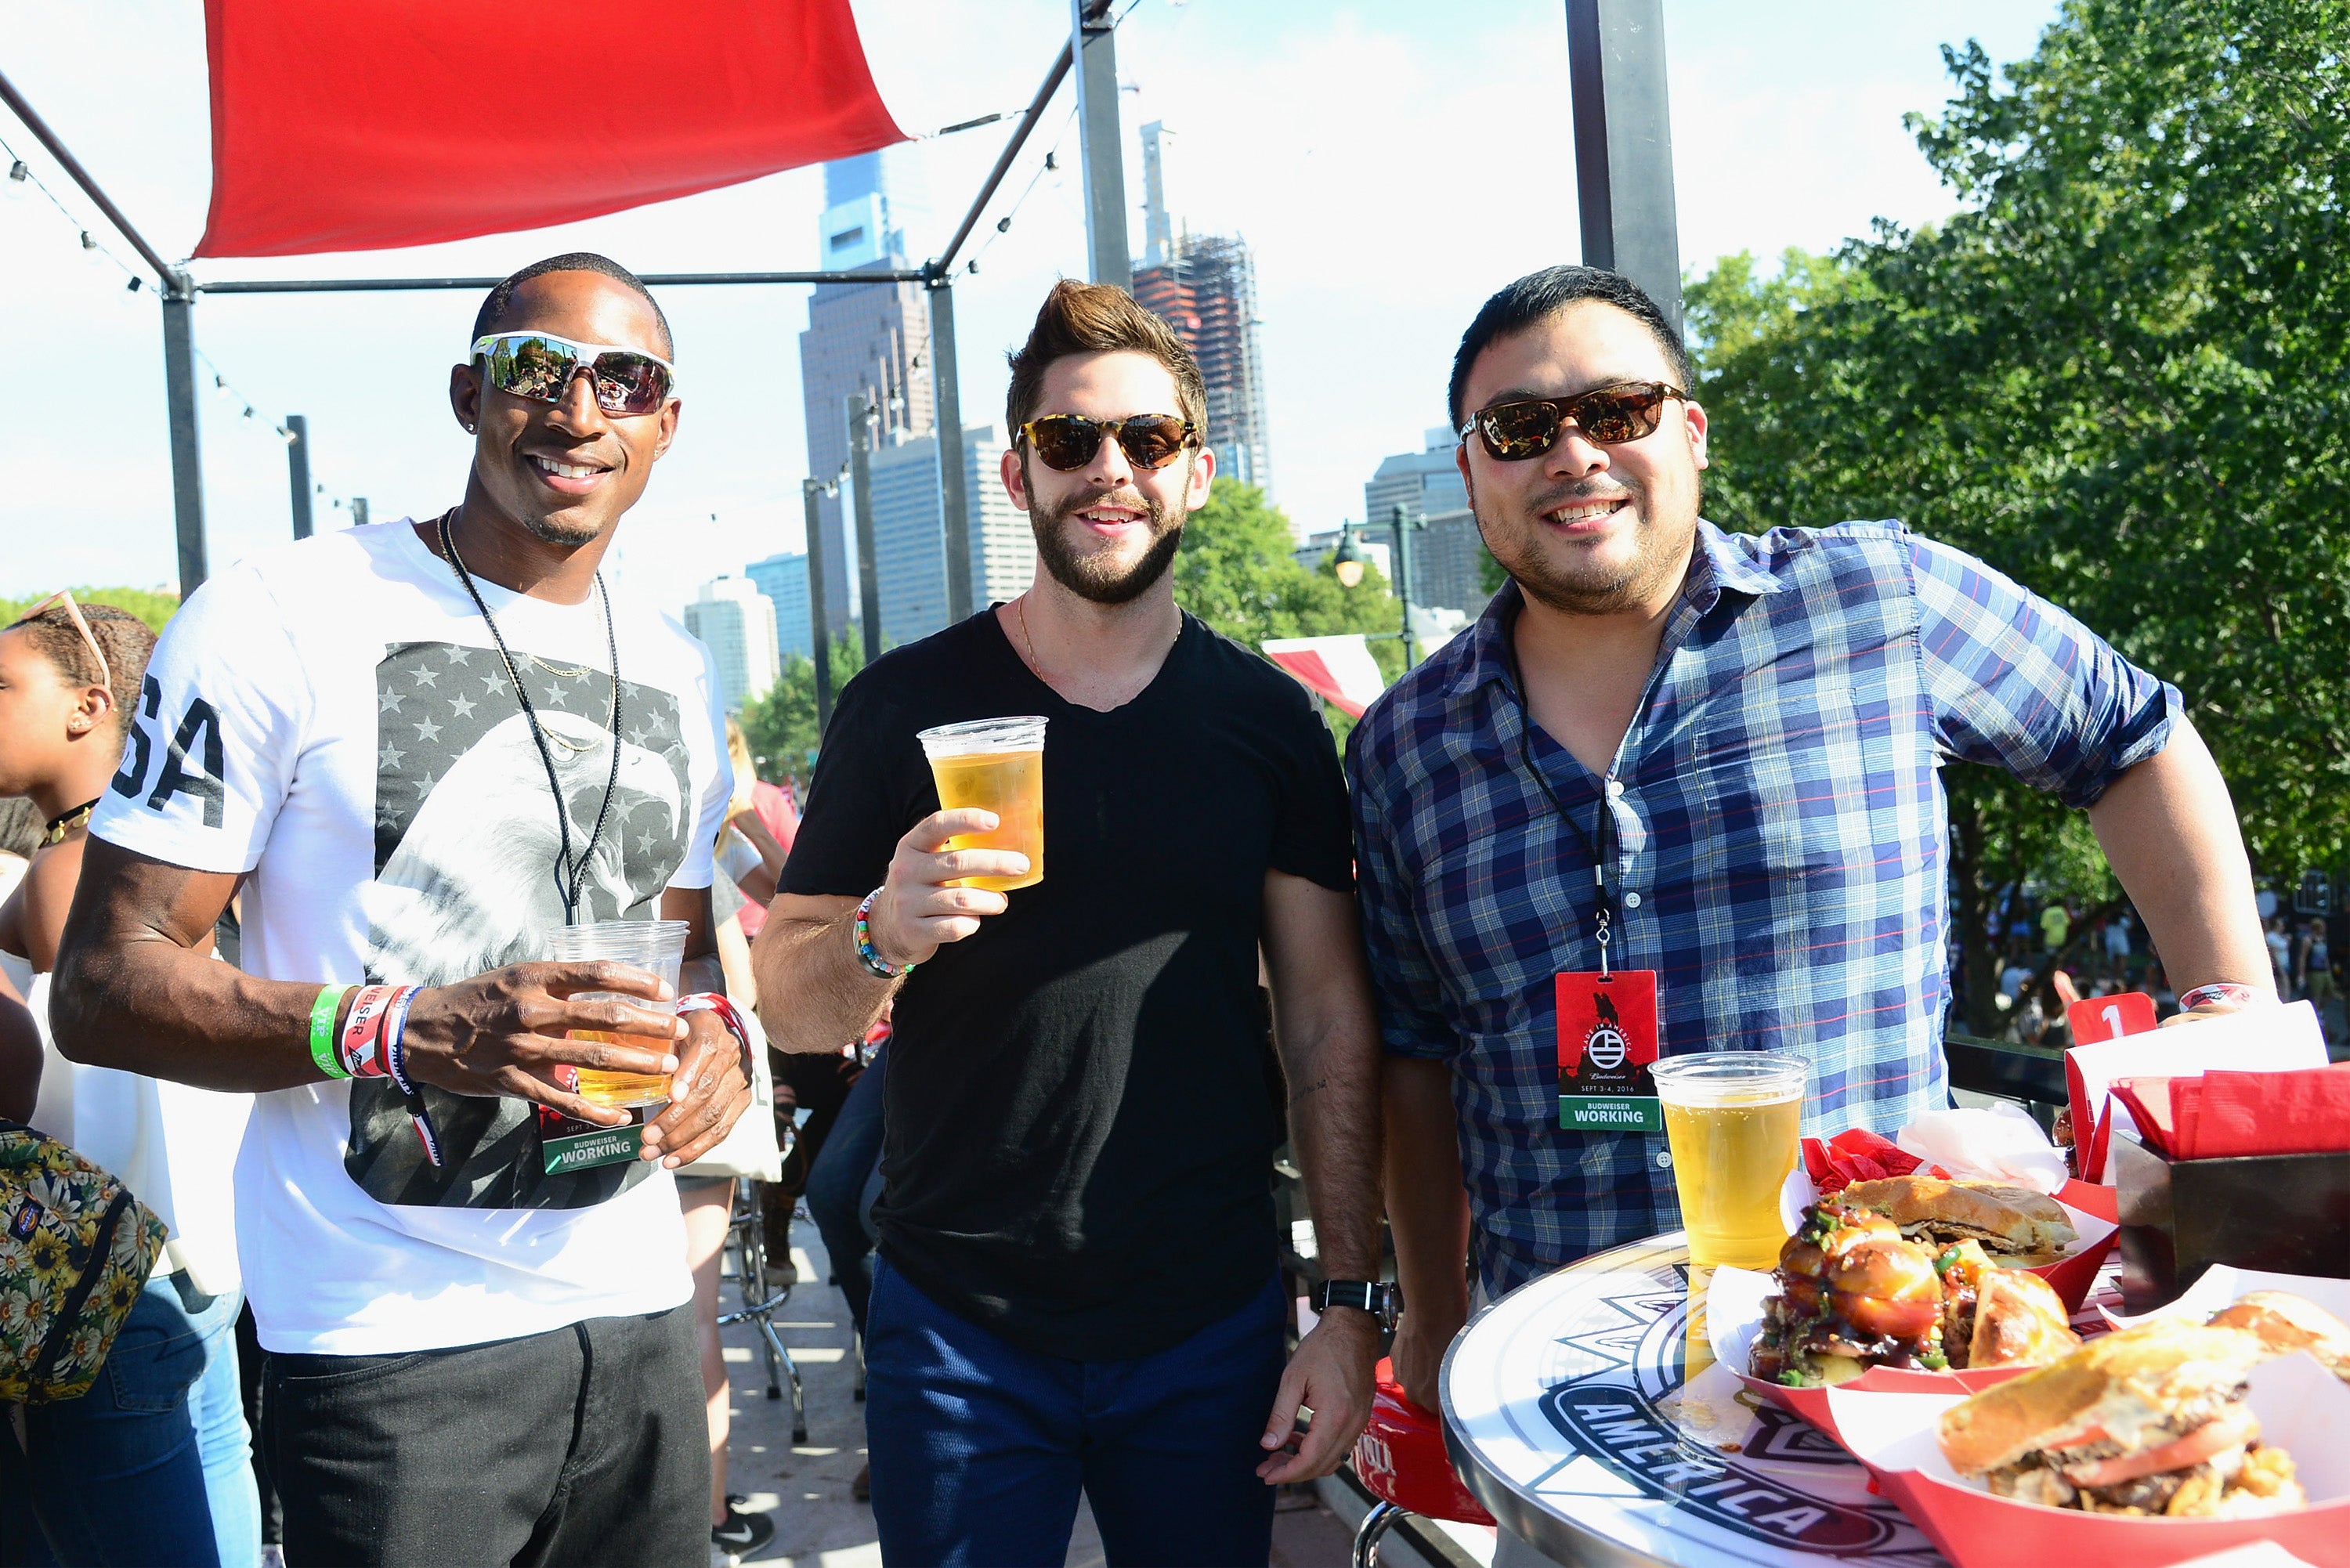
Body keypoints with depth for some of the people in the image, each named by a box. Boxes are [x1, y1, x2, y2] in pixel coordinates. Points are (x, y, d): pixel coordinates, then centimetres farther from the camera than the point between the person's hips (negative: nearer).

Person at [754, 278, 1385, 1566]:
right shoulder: (905, 707, -2)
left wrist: (1354, 1304, -3)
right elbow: (789, 1004, 0)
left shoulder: (1269, 720, 1)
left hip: (1212, 1324, 1)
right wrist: (884, 935, -22)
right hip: (957, 1324, -1)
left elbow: (1330, 1026, 3)